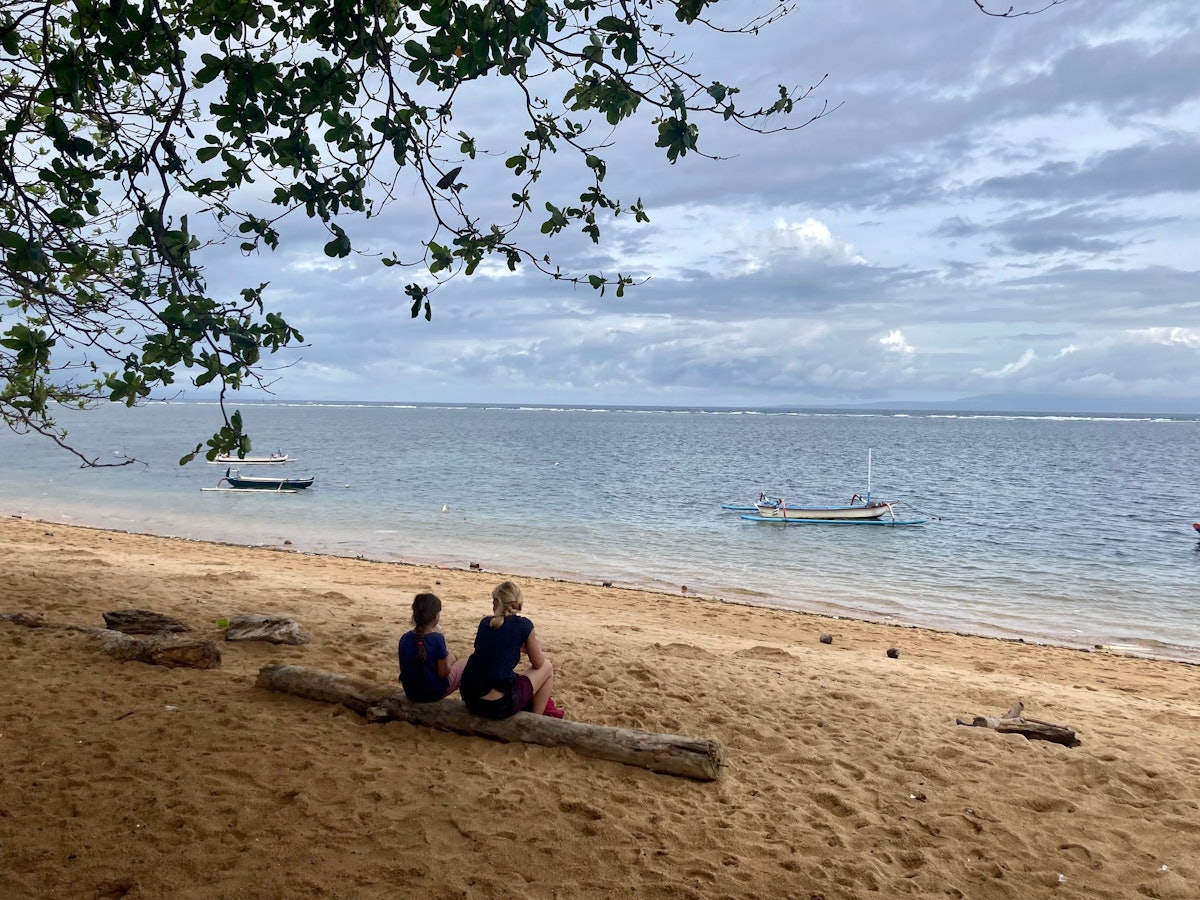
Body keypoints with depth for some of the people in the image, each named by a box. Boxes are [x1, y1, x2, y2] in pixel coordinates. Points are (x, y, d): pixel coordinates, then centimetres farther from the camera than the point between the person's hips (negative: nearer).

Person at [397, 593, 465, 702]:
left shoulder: (405, 638, -7)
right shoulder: (437, 638, -22)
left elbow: (403, 669, 2)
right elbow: (443, 673, -18)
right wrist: (448, 658, 1)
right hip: (434, 693, -5)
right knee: (464, 663, 17)